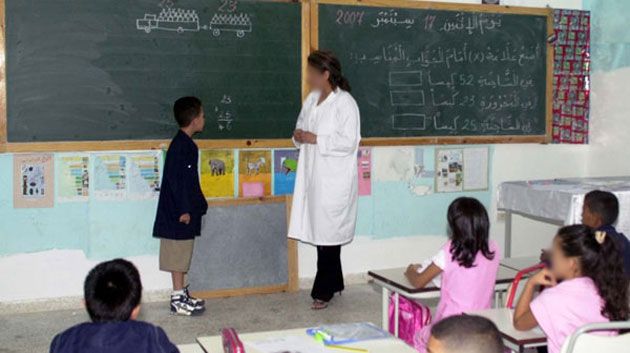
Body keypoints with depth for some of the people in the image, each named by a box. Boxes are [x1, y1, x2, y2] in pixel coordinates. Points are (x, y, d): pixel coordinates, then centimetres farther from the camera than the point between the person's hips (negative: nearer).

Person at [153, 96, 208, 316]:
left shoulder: (187, 144, 13)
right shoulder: (180, 145, -17)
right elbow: (175, 179, -22)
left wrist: (199, 204, 22)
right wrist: (184, 209, -21)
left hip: (185, 210, 10)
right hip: (179, 212, -10)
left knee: (182, 254, 15)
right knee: (178, 254, -3)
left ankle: (182, 294, 25)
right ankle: (178, 300, 4)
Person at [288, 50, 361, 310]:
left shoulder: (344, 103, -12)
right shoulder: (311, 100, 12)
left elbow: (349, 141, -18)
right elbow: (302, 125, 24)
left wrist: (316, 139, -18)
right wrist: (299, 135, 1)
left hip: (334, 181, -8)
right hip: (313, 177, 8)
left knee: (328, 235, -2)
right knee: (320, 232, 13)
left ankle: (324, 291, 9)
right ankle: (334, 284, 28)